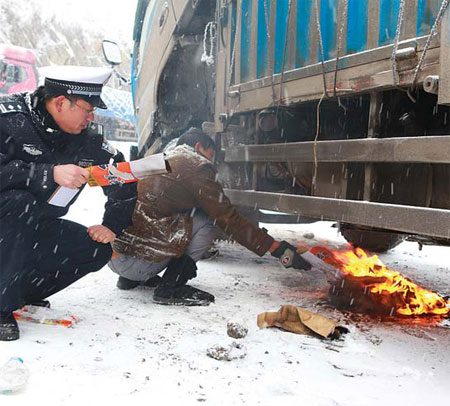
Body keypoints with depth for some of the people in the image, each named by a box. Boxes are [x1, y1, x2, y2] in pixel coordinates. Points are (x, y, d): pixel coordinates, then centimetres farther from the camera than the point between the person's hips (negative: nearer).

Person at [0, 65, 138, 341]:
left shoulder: (89, 138, -4)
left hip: (34, 228, 6)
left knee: (98, 249, -8)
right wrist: (51, 174, -37)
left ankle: (22, 292, 3)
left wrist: (113, 226, 1)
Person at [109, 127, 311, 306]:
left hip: (113, 254, 9)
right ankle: (170, 287, -5)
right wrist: (278, 248, 0)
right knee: (206, 221, -1)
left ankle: (130, 278, 20)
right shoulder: (196, 165, -2)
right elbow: (228, 218, -5)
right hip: (135, 261, -9)